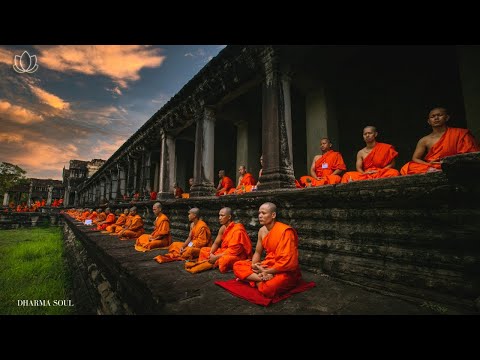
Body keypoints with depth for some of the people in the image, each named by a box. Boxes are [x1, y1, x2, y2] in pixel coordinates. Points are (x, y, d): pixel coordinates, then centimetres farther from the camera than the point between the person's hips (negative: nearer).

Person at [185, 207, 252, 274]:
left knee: (224, 259, -40)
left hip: (238, 255, -9)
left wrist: (216, 257, -21)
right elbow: (216, 243, 6)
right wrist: (211, 254, -13)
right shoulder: (223, 228, 3)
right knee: (203, 250, 9)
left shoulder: (237, 230, -21)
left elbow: (233, 250, -24)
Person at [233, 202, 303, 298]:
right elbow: (257, 252, 14)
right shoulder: (262, 230, 3)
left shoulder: (285, 231, -20)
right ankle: (263, 279, -16)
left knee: (268, 288, -40)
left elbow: (287, 262, -22)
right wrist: (254, 264, -7)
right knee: (237, 266, -3)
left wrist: (267, 271, -16)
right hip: (267, 266, 8)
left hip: (285, 271, -8)